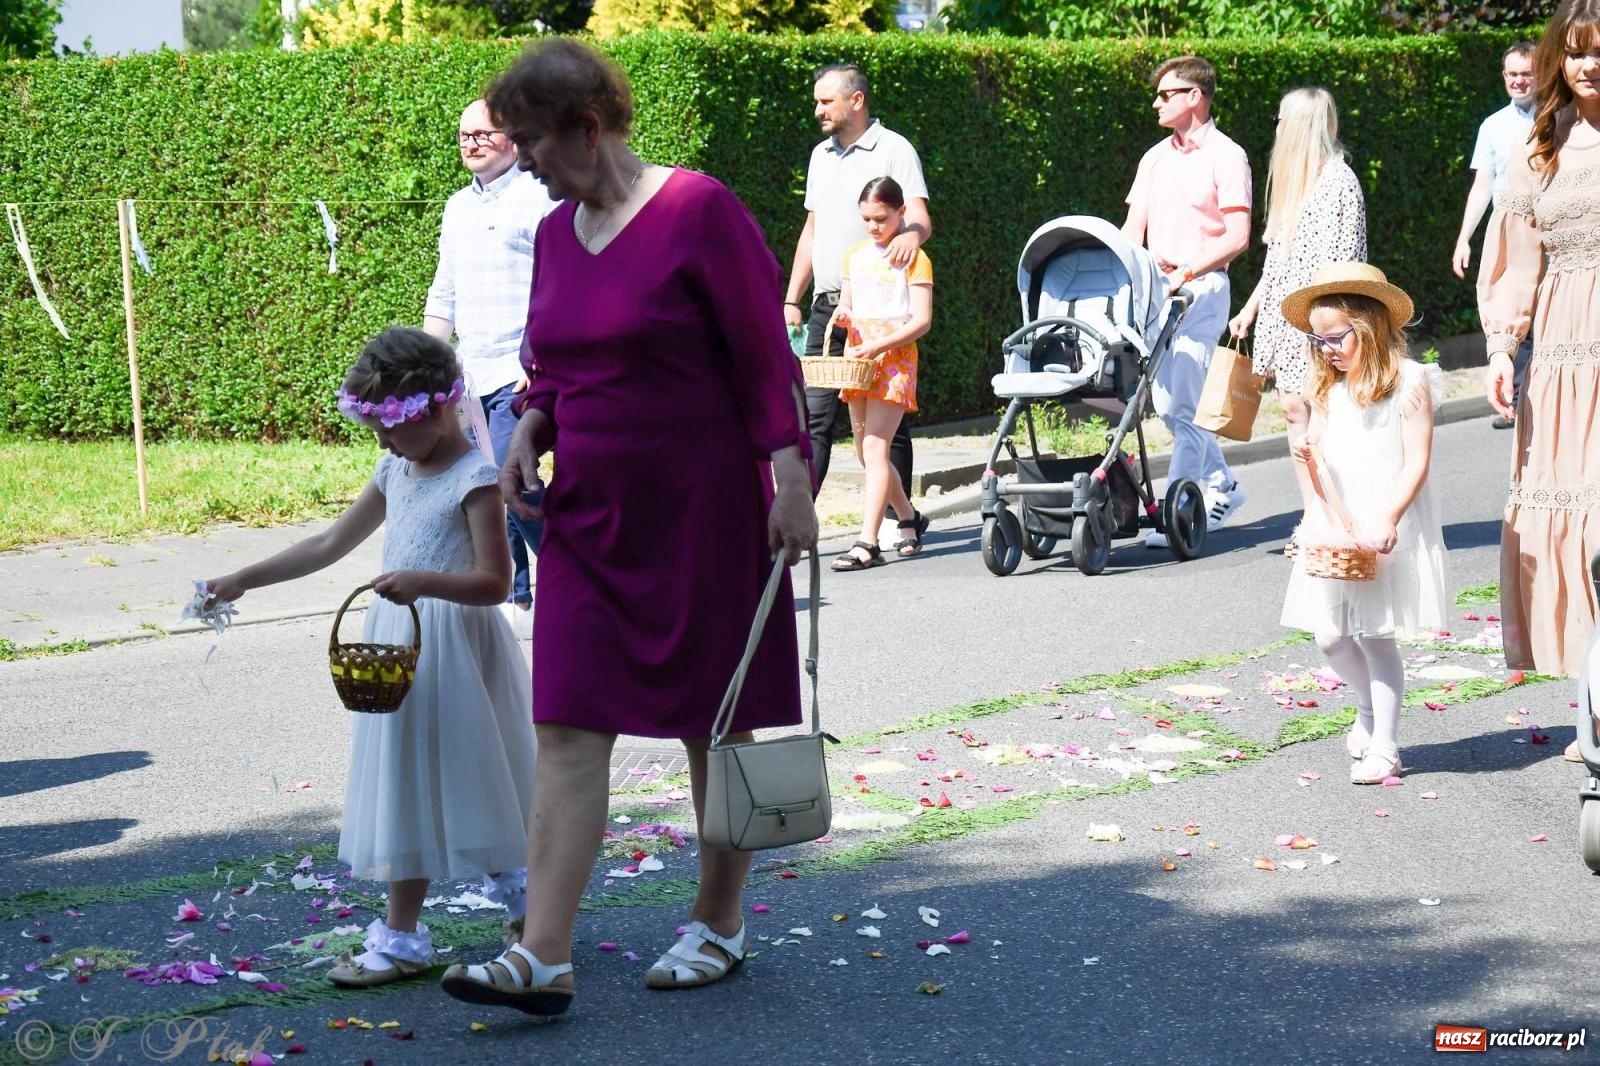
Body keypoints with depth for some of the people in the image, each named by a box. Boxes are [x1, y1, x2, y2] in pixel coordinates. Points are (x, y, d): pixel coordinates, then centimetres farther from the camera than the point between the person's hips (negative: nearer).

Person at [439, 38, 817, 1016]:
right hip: (590, 515, 6)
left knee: (714, 725, 7)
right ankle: (544, 960, -8)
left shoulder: (697, 210, -11)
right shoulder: (555, 233, 9)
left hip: (704, 512, -6)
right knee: (568, 728, -4)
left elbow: (764, 355, -11)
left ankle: (720, 924, 23)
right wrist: (530, 431, 1)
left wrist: (791, 480, -15)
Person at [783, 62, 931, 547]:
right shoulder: (821, 156, 18)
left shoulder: (893, 150, -3)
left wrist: (911, 234, -38)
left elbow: (920, 218, -13)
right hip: (826, 306, 6)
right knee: (813, 412, -1)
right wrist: (791, 299, 17)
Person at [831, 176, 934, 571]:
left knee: (875, 449, -16)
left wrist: (879, 345, -20)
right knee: (865, 453, 11)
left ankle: (867, 544, -22)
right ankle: (909, 519, 31)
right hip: (857, 359, 7)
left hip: (895, 360, -7)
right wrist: (843, 315, -2)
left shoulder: (913, 258, -4)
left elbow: (921, 320, -9)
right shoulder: (854, 256, 14)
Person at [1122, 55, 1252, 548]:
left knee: (1183, 403, -11)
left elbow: (1237, 236, -12)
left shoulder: (1225, 156, -5)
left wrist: (1187, 270, -21)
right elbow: (1133, 230, 15)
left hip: (1201, 288, -7)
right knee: (1167, 402, 10)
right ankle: (1221, 485, 25)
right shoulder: (1155, 158, 17)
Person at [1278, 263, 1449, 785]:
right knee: (1331, 635, 5)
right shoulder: (1327, 388, 12)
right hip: (1334, 527, 6)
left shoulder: (1408, 380, -7)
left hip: (1388, 529, -6)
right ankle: (1369, 708, 33)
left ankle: (1384, 747, 2)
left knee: (1376, 635, -6)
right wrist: (1307, 458, -7)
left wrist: (1388, 519, -23)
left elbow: (1416, 461, -12)